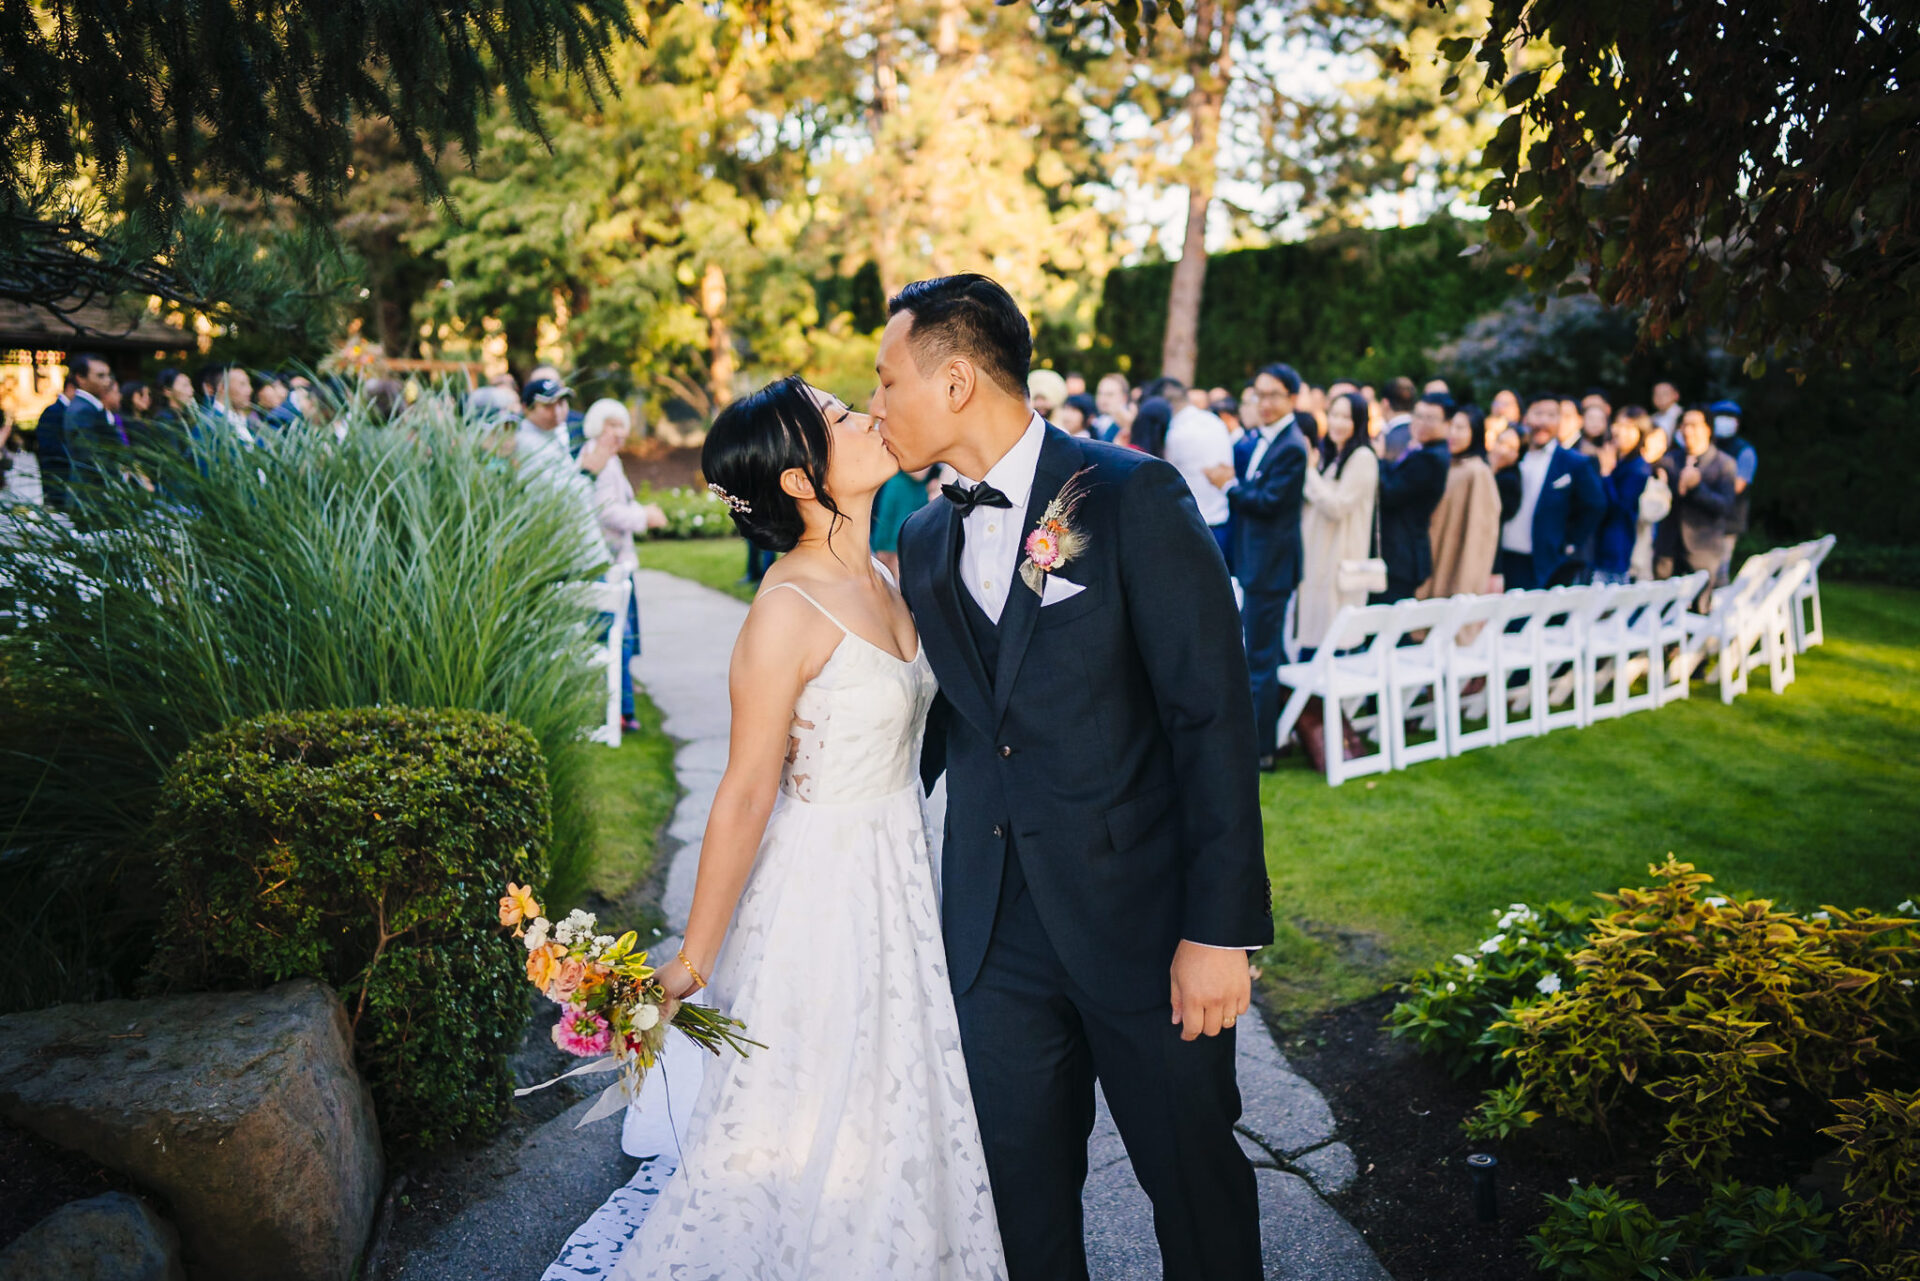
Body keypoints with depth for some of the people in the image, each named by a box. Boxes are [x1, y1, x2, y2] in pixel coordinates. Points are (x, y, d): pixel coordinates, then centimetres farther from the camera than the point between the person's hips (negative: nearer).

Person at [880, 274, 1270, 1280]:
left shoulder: (1135, 497, -11)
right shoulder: (926, 538, 9)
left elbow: (1214, 714, -14)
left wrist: (1220, 928, -16)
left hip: (1144, 921, -5)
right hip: (994, 933, 5)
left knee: (1196, 1182, 12)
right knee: (1023, 1195, 16)